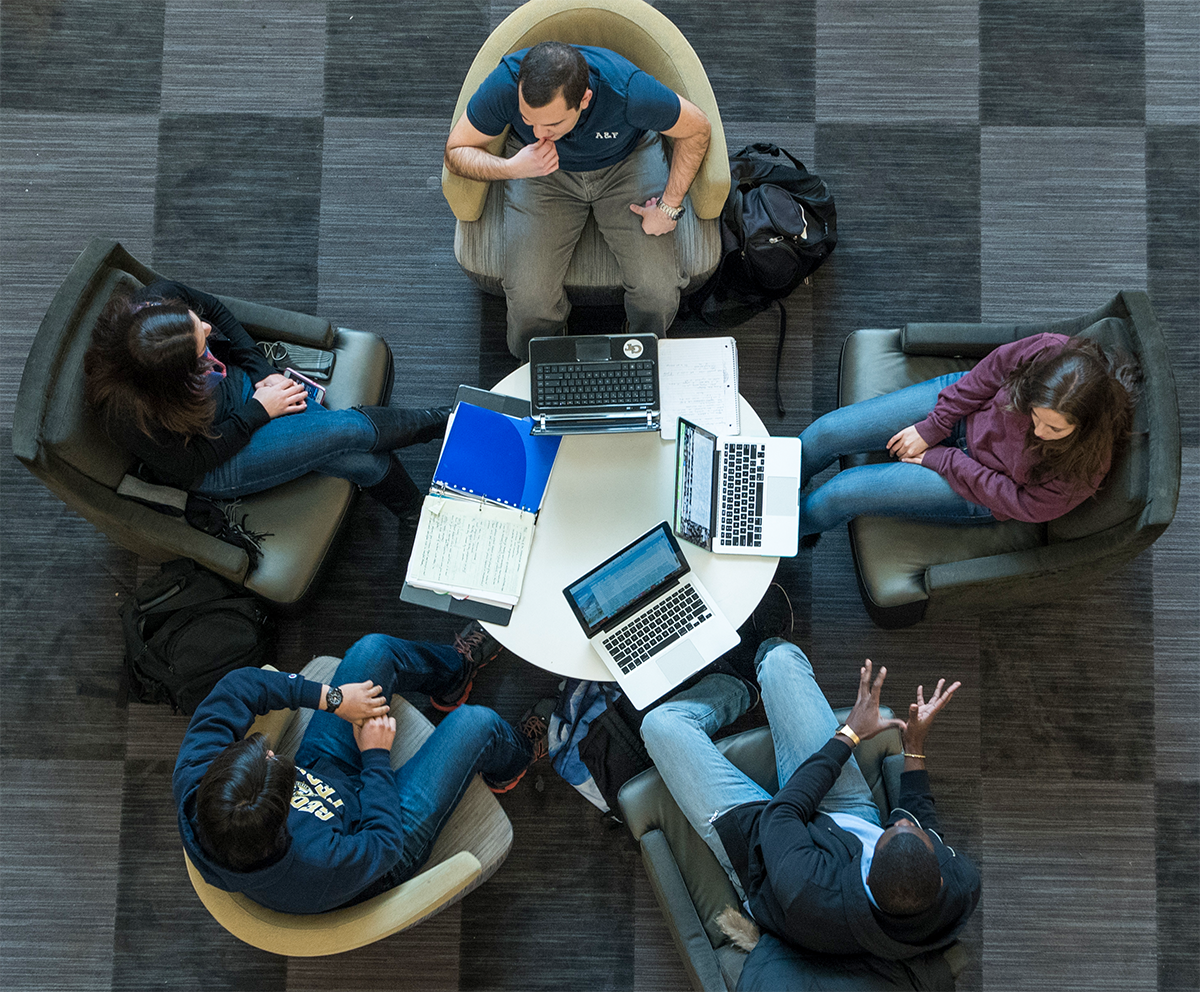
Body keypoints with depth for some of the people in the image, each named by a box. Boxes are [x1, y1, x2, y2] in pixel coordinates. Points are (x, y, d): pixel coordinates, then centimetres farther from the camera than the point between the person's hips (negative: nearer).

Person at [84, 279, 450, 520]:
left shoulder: (162, 299, -27)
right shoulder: (135, 418, -39)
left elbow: (215, 309, -3)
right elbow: (193, 462, -20)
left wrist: (263, 372, -8)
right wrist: (258, 411, -17)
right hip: (213, 469, -5)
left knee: (363, 461, -8)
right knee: (352, 431, -16)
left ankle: (418, 514, 18)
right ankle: (440, 422, 10)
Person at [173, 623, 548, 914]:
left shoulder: (192, 784, -34)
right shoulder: (317, 866, -46)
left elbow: (238, 686, -24)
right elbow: (385, 841, -26)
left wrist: (329, 697, -25)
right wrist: (376, 755, -15)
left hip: (319, 770, 5)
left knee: (374, 649, 1)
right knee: (476, 722, -4)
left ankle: (456, 669, 36)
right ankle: (506, 764, 36)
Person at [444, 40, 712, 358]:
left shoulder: (629, 91, -37)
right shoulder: (505, 85, -33)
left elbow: (697, 129, -16)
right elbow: (456, 152, -17)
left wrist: (670, 206, -18)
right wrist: (512, 168, -36)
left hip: (626, 159, 0)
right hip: (540, 167, 1)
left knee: (658, 294, -16)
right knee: (529, 299, -17)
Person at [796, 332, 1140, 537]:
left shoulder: (1085, 466, -34)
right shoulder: (1049, 352, -30)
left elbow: (1027, 505, -19)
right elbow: (986, 374, -10)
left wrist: (941, 459, -16)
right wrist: (931, 427, -11)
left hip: (982, 493, -3)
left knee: (842, 493, -9)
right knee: (827, 432, -3)